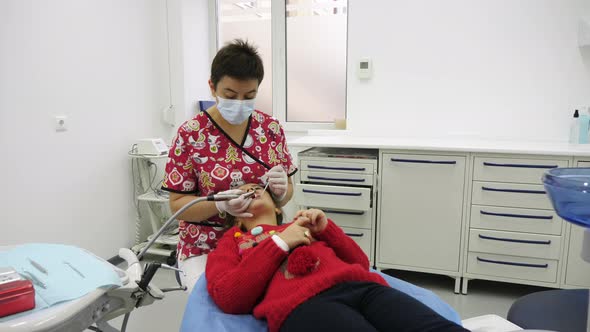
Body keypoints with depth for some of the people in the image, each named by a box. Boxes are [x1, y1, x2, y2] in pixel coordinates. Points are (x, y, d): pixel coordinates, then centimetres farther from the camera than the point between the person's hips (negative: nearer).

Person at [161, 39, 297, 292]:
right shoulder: (190, 135, -9)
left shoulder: (271, 128, 0)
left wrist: (281, 190, -16)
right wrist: (220, 204, -24)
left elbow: (287, 192, 7)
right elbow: (178, 204, -6)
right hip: (205, 248, -2)